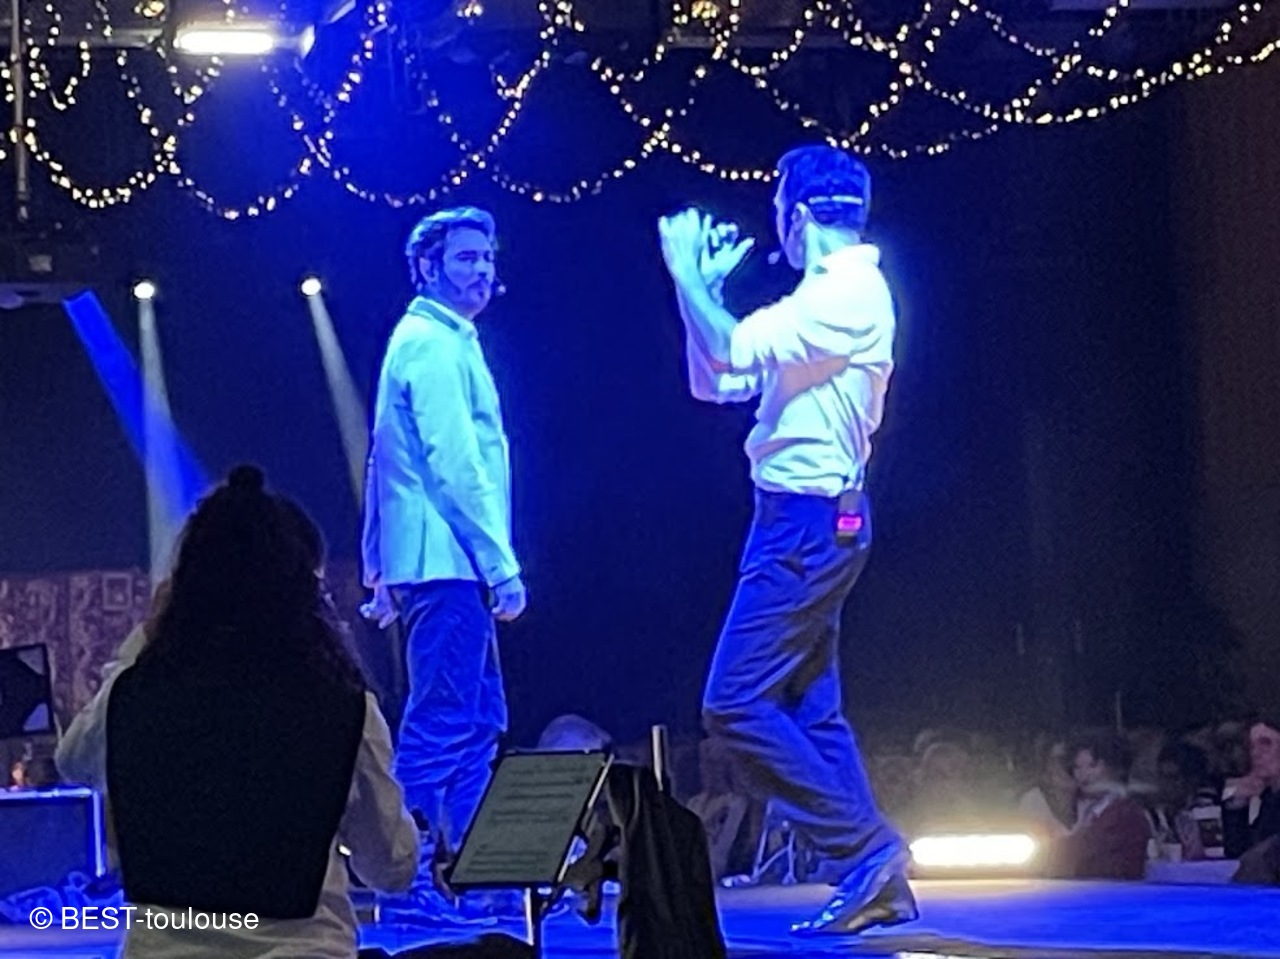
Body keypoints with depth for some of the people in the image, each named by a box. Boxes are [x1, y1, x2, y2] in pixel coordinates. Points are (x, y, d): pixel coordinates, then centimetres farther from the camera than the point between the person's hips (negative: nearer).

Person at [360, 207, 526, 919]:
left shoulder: (438, 342, 22)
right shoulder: (434, 345, -10)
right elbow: (454, 463, -18)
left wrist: (381, 574, 25)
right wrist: (502, 564, -18)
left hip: (444, 567, 11)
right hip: (447, 562, -11)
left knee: (480, 723, 12)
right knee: (443, 726, -12)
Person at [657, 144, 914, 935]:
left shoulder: (845, 291, -13)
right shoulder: (834, 293, 18)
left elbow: (732, 352, -22)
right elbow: (715, 381, 21)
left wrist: (687, 273, -8)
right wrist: (706, 286, 16)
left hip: (808, 519, -10)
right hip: (814, 519, 10)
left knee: (737, 703, -12)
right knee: (811, 710, 10)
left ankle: (865, 851, -11)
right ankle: (876, 878, 9)